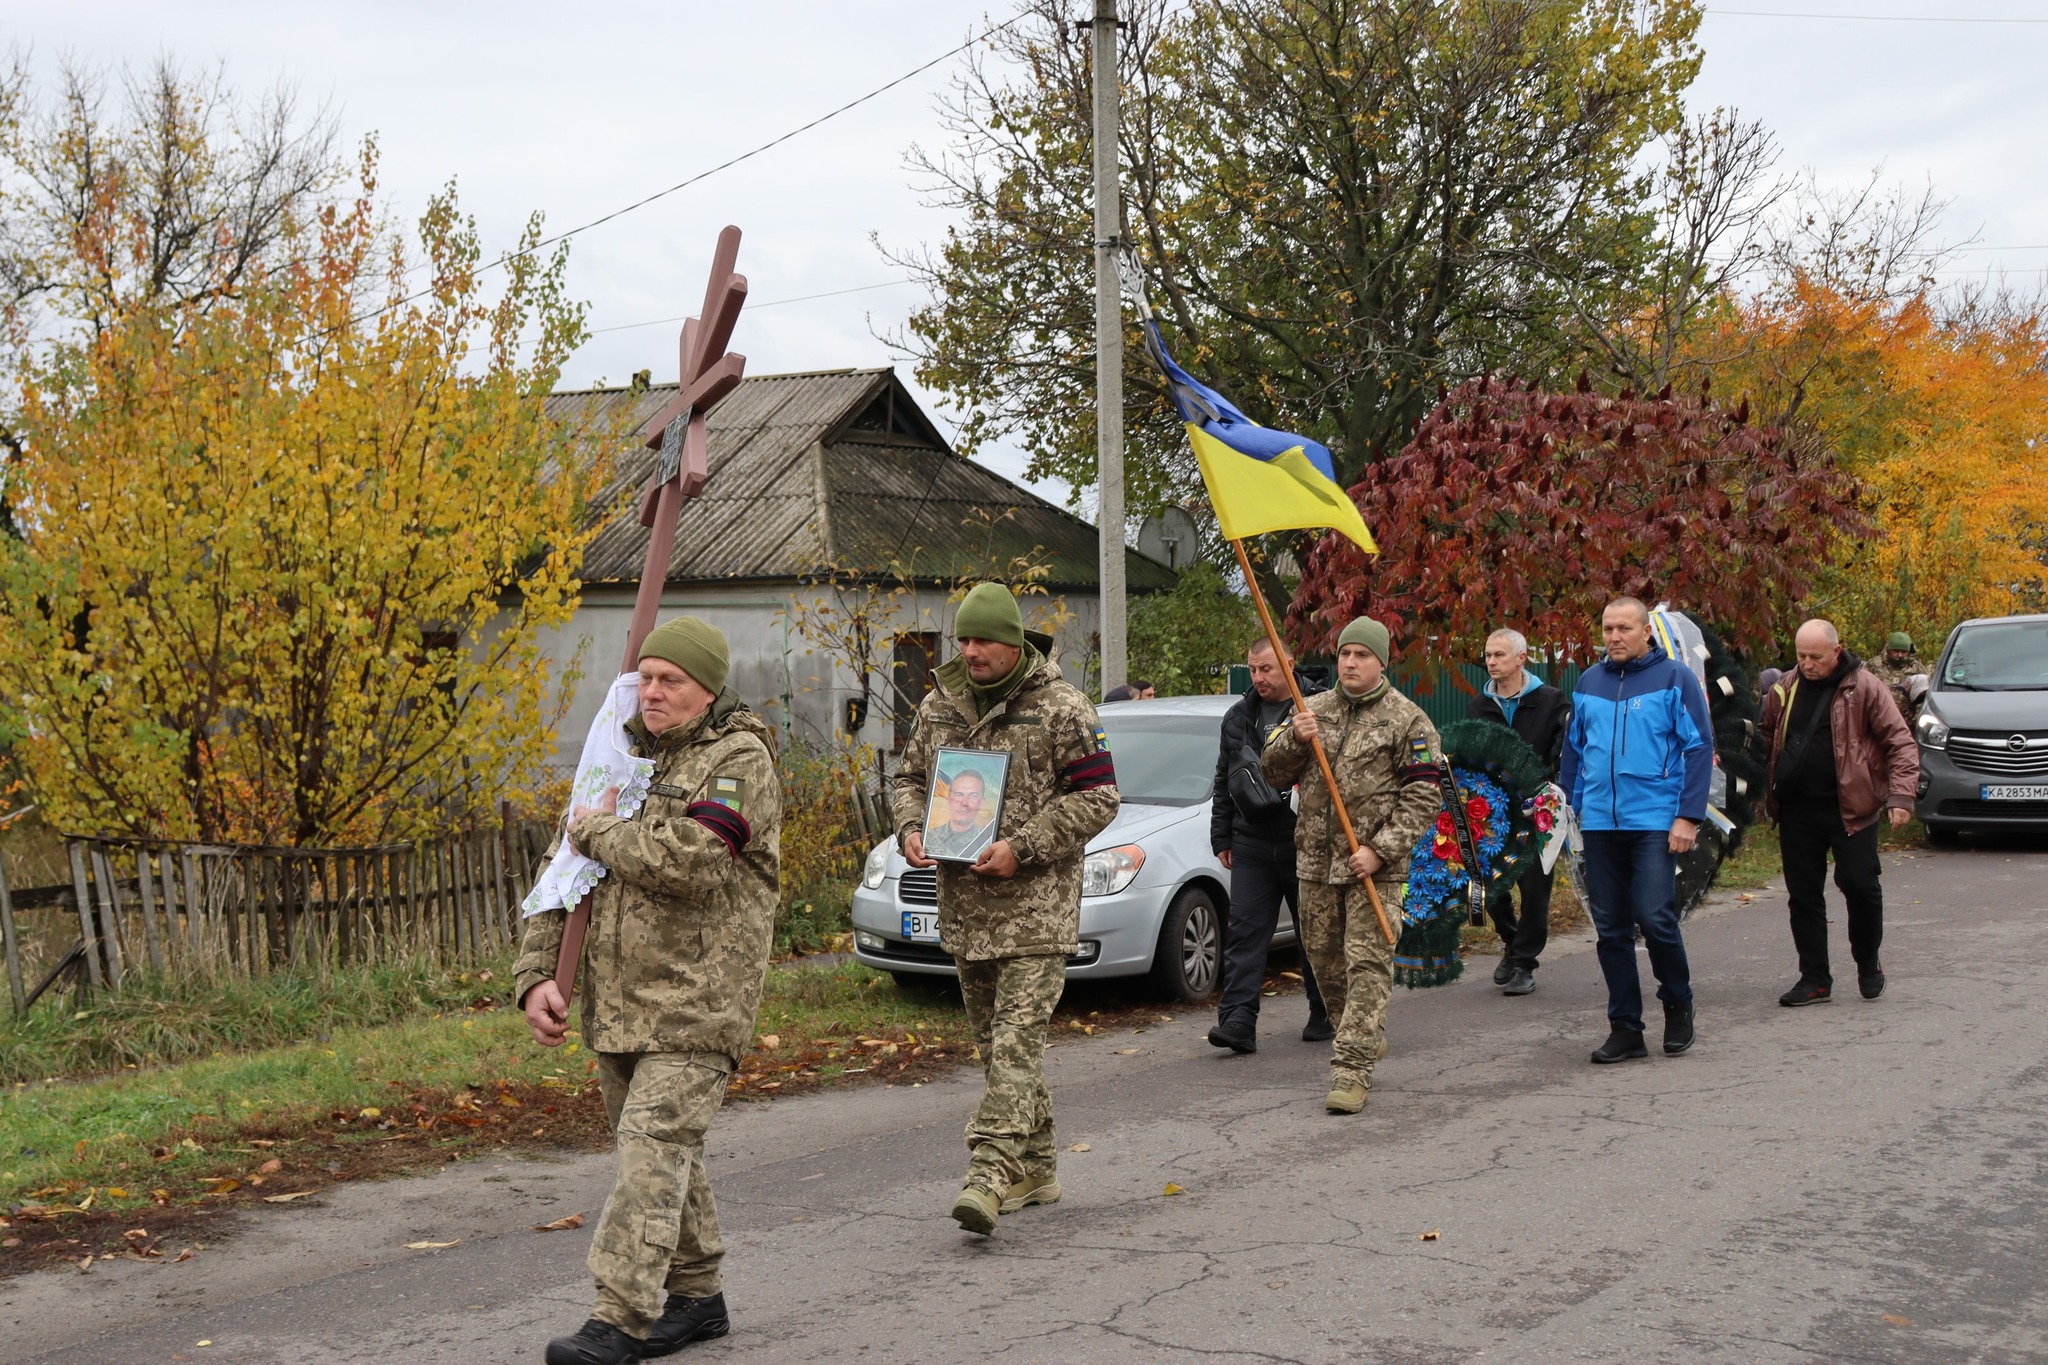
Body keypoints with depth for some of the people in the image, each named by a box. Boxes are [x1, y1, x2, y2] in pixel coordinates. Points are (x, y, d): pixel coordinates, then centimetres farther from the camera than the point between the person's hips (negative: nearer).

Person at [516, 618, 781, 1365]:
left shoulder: (738, 760, -8)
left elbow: (689, 861, -24)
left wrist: (599, 832, -8)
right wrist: (535, 974, 4)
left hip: (694, 1003, -7)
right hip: (616, 1006, 8)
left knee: (652, 1151, -13)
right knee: (663, 1151, 15)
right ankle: (696, 1295, 27)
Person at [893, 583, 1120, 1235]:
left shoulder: (1061, 708, -6)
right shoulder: (939, 705, 11)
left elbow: (1097, 796, -8)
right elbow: (909, 777, 21)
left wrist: (1022, 848, -17)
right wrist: (910, 829, -1)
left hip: (1035, 906, -6)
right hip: (964, 905, 7)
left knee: (1017, 1037, -14)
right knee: (992, 1039, 12)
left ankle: (992, 1173, -20)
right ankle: (1036, 1167, 24)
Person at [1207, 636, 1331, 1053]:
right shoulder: (1239, 717, 12)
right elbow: (1224, 781, 20)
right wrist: (1222, 838, 17)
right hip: (1252, 844, 4)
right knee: (1245, 931, -5)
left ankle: (1325, 1017, 22)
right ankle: (1238, 1020, -10)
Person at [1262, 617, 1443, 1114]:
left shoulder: (1406, 720, -2)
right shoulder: (1313, 709, 12)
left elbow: (1423, 796, -6)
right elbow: (1275, 775, 13)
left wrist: (1380, 850, -15)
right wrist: (1295, 741, -8)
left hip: (1374, 866, -5)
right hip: (1316, 861, 5)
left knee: (1367, 964, -10)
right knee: (1325, 960, 12)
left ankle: (1352, 1069, -12)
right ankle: (1365, 1039, 33)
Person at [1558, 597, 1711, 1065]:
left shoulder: (1675, 679, -1)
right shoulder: (1589, 682, 12)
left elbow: (1699, 748, -4)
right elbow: (1573, 749, 18)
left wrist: (1689, 816, -11)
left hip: (1655, 822, -4)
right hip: (1599, 824, 5)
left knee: (1655, 918, -11)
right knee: (1610, 929, 6)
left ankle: (1678, 1004, 16)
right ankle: (1624, 1027, 15)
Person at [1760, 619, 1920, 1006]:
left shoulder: (1864, 688, -6)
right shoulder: (1785, 690, 7)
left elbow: (1900, 743, -8)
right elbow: (1767, 740, 18)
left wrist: (1901, 795, -18)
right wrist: (1768, 793, 11)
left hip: (1850, 810, -4)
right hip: (1797, 811, 4)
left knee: (1860, 886, -3)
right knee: (1803, 896, 6)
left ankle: (1868, 966, 21)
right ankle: (1814, 978, 14)